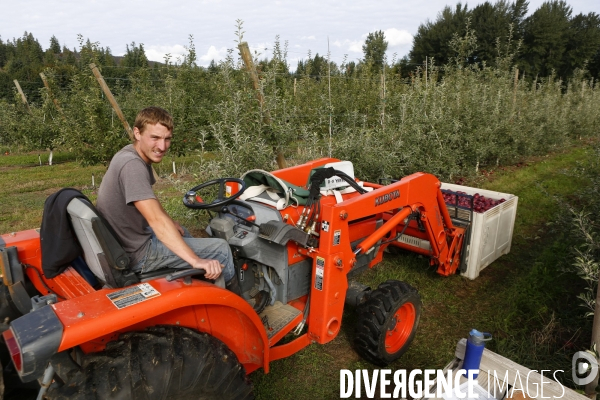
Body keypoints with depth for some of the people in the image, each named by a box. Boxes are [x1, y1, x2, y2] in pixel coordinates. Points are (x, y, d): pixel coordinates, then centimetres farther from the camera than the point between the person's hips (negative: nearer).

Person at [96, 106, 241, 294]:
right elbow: (156, 220, -35)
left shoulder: (130, 154, 4)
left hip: (126, 240, 10)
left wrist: (171, 224, 13)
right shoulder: (132, 165, -26)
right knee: (220, 248, -5)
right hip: (136, 254, -10)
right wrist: (196, 261, -38)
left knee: (181, 233, 34)